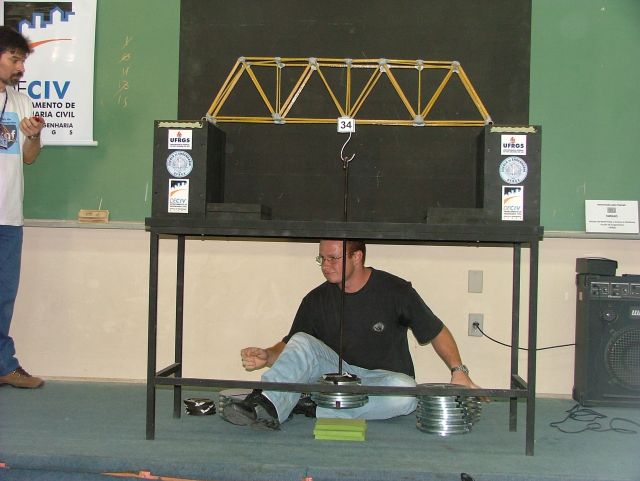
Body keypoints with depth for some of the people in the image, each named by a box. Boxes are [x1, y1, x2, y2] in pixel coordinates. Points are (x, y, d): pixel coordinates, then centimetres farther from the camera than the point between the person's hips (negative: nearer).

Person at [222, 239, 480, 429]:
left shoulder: (394, 290, -6)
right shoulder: (316, 300, 3)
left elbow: (437, 332, 2)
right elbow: (290, 346, 7)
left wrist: (458, 370, -11)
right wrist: (267, 356, -14)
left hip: (385, 378, -2)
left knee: (405, 391, -36)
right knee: (302, 342, -20)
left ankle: (313, 408, -37)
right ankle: (267, 406, -43)